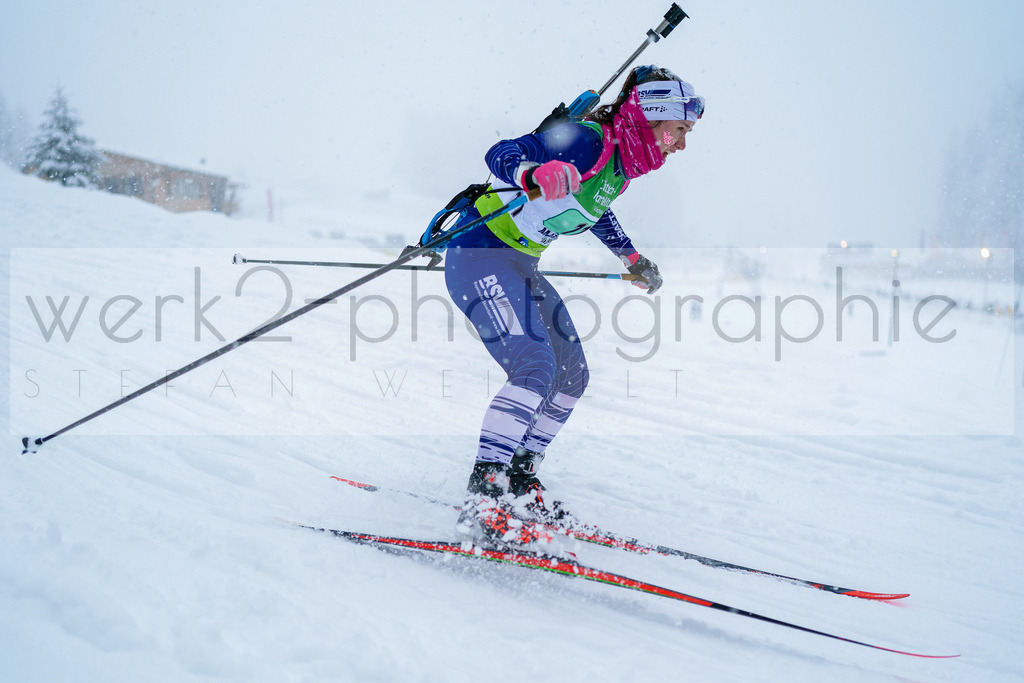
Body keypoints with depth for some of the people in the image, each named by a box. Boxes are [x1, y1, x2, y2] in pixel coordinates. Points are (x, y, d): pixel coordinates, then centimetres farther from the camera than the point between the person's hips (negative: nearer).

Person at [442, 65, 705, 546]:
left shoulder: (622, 163, 7)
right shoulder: (584, 143, -21)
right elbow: (500, 154, -28)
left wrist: (631, 257, 32)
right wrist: (536, 176, -48)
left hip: (520, 266, 10)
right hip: (481, 257, -10)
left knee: (572, 376, 11)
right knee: (535, 367, -24)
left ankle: (517, 482, 21)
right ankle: (483, 503, -24)